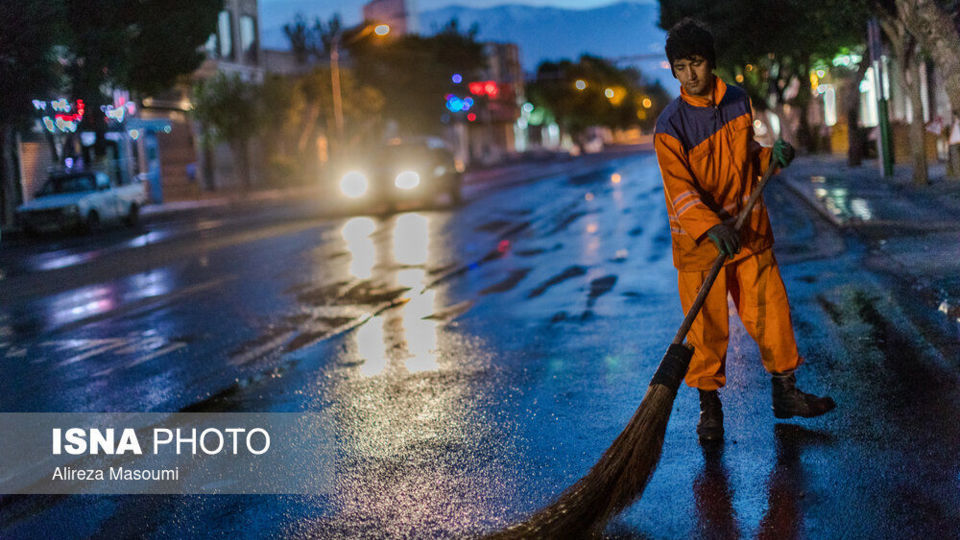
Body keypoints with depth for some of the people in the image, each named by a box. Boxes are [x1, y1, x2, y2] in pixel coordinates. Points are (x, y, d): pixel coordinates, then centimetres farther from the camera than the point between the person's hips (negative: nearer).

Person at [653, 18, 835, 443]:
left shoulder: (739, 101, 5)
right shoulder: (671, 125, -12)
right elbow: (680, 189, -20)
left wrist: (771, 157, -2)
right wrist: (712, 228, -34)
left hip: (749, 232, 4)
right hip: (698, 241, -4)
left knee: (771, 311, 9)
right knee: (706, 327, 0)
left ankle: (785, 392, 24)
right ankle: (709, 407, 16)